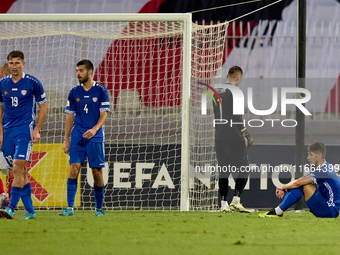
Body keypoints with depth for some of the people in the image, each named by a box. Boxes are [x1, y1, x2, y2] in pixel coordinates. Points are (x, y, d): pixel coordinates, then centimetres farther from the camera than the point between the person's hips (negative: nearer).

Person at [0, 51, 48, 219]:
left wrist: (37, 130, -5)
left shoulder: (33, 83, -2)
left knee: (18, 168, -17)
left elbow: (43, 107, 3)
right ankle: (29, 210, 13)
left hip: (25, 130, -4)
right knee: (20, 171, 7)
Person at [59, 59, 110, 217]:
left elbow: (104, 115, -4)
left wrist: (95, 129, -22)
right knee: (74, 168, -11)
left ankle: (99, 208, 15)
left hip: (95, 138, -2)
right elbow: (70, 116, 12)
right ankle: (70, 207, -13)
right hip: (77, 137, 2)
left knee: (97, 172, 1)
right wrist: (66, 139, 6)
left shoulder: (100, 91, -1)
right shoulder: (74, 92, 8)